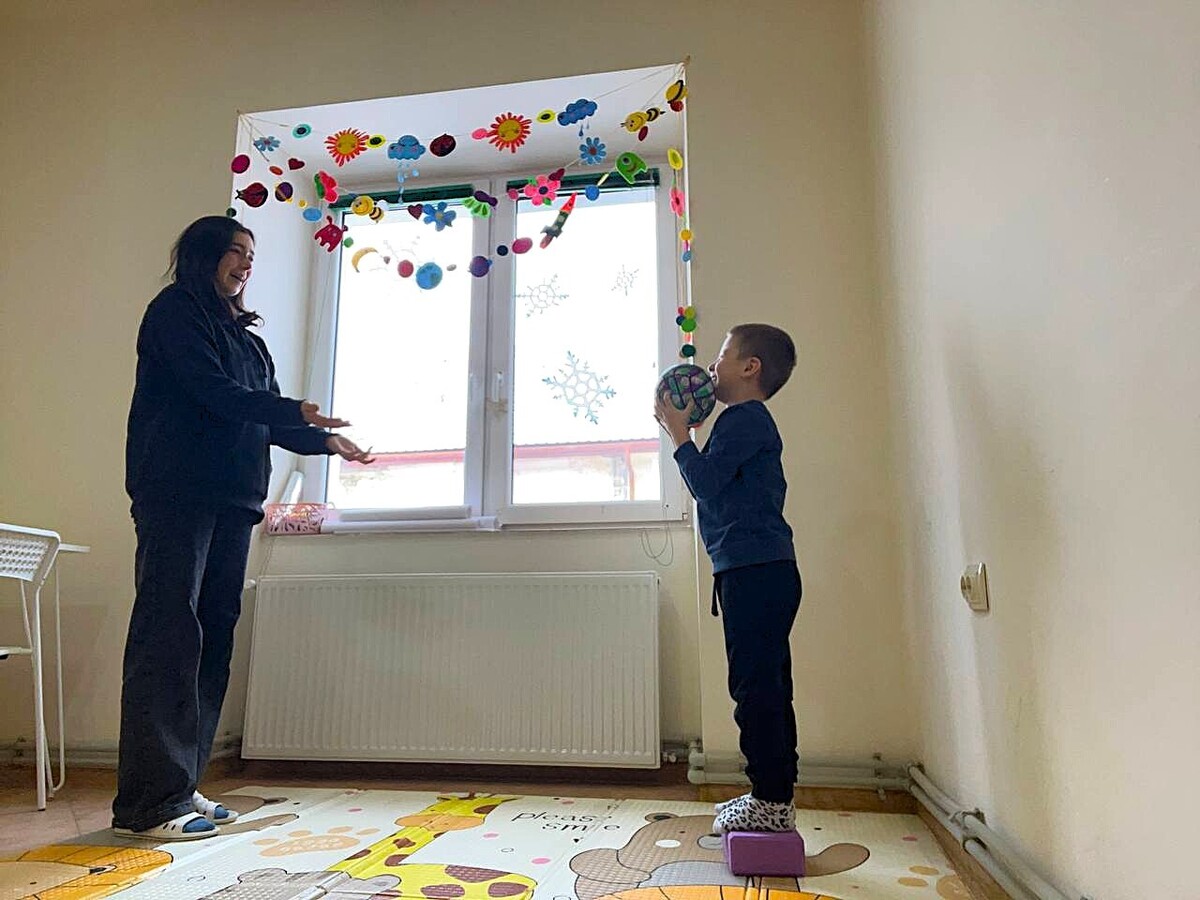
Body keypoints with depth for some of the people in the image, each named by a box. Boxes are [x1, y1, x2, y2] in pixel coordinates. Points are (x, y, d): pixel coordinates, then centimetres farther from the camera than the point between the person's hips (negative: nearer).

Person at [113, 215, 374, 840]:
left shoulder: (241, 334, 25)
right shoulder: (175, 310, 2)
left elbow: (265, 420, 22)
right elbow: (212, 392, -12)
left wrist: (326, 441, 12)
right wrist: (299, 412, -10)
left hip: (231, 501, 8)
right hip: (177, 494, -8)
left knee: (213, 639, 5)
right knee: (168, 637, -9)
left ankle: (181, 789, 12)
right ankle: (149, 805, -5)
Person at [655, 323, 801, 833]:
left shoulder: (743, 418, -9)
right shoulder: (750, 421, 24)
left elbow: (705, 484, -16)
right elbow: (715, 488, 22)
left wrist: (678, 433, -5)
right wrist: (682, 433, 18)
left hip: (755, 574, -11)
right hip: (763, 573, 11)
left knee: (756, 687, -5)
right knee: (765, 686, 14)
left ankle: (771, 801, 3)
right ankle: (774, 797, 24)